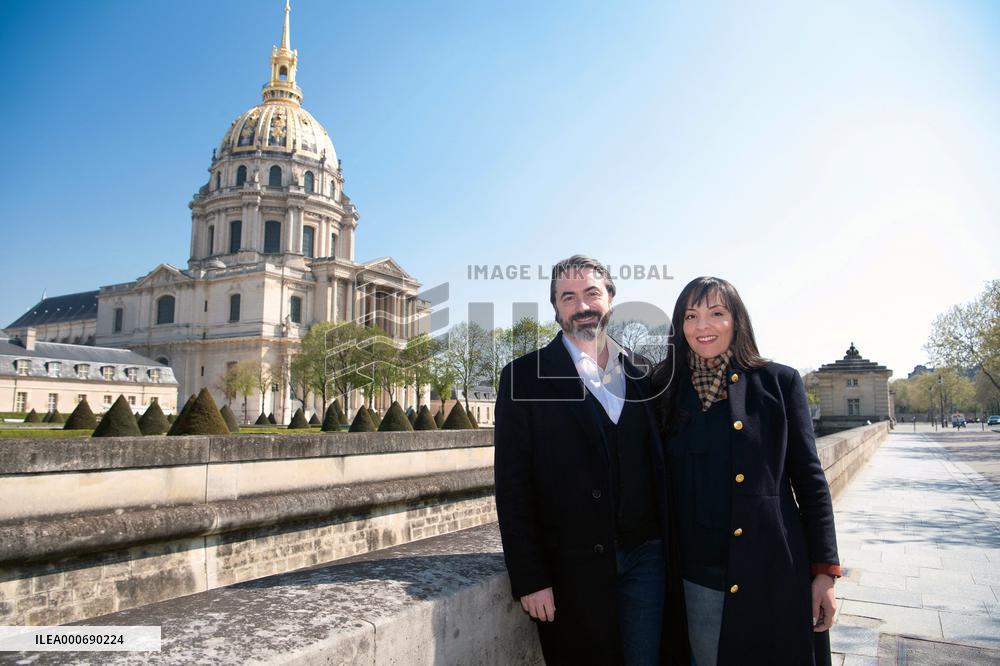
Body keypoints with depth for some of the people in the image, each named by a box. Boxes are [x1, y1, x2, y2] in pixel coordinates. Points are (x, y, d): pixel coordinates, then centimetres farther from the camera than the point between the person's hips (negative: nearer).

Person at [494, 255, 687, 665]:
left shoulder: (643, 373, 7)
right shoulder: (524, 377, -5)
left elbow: (659, 465, 11)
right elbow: (512, 485, -7)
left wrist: (673, 550, 6)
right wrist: (529, 579, -10)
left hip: (647, 558, 3)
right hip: (572, 568, -3)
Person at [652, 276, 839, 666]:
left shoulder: (779, 382, -3)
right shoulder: (668, 390, 2)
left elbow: (810, 479, -1)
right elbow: (659, 482, 7)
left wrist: (825, 570, -3)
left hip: (774, 572, -1)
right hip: (699, 577, 2)